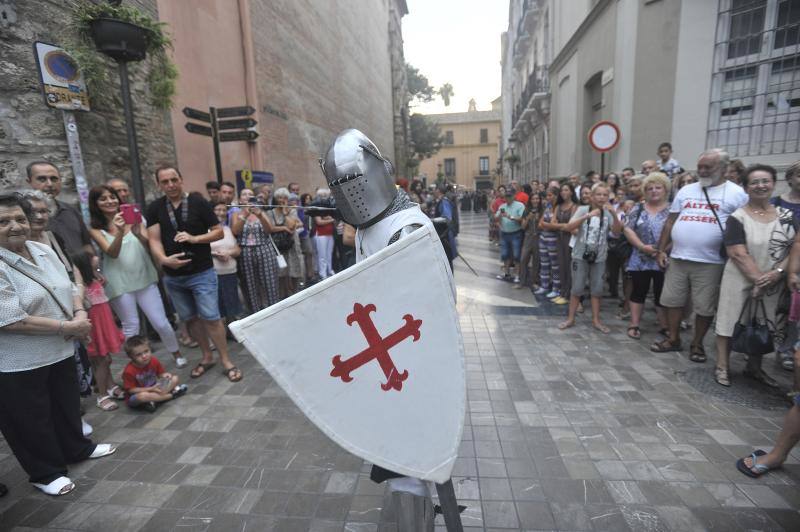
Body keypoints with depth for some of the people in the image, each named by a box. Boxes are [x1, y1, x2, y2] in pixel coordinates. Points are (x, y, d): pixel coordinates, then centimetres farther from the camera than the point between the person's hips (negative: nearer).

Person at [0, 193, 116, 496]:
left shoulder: (43, 251, 2)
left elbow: (69, 288, 9)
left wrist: (80, 314, -10)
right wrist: (67, 326, -21)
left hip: (60, 351, 7)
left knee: (67, 404, 23)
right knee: (30, 420, 12)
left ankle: (76, 449, 44)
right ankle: (45, 473, 30)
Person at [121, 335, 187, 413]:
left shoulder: (154, 361, -10)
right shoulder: (129, 371, -24)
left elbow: (161, 374, 2)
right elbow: (131, 390, -21)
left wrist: (165, 375, -23)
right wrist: (151, 389, -28)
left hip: (154, 389, 6)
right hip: (134, 397, -5)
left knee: (174, 378, -7)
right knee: (143, 396, -41)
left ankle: (153, 400, -22)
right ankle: (172, 394, -21)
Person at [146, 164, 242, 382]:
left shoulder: (198, 202, -3)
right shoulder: (154, 208, 4)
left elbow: (219, 232, -2)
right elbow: (154, 239, -3)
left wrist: (194, 238, -17)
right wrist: (163, 259, -23)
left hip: (202, 273, -4)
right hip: (173, 277, 4)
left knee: (211, 318, -6)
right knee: (190, 319, 13)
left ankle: (226, 362, 5)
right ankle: (207, 357, 29)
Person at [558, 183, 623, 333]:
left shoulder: (608, 213, 1)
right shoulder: (582, 209, -6)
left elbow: (617, 230, -13)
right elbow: (568, 228, -19)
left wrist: (614, 214, -28)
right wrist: (587, 216, -30)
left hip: (599, 258, 3)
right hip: (580, 256, -2)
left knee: (597, 290, 9)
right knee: (577, 289, 1)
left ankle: (596, 320, 20)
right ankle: (570, 319, 13)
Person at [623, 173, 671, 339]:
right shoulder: (638, 209, 6)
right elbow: (628, 230, -1)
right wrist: (643, 247, -13)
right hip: (641, 260, 1)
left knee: (662, 294, 6)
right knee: (638, 292, 7)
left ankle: (665, 327, 18)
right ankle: (634, 325, 14)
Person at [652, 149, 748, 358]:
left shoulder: (736, 193, -1)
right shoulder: (686, 190, 11)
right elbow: (671, 221, 12)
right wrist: (661, 249, 7)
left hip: (710, 262, -4)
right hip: (677, 258, 4)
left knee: (704, 307, 6)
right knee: (672, 300, 10)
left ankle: (697, 344, 24)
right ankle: (673, 339, 24)